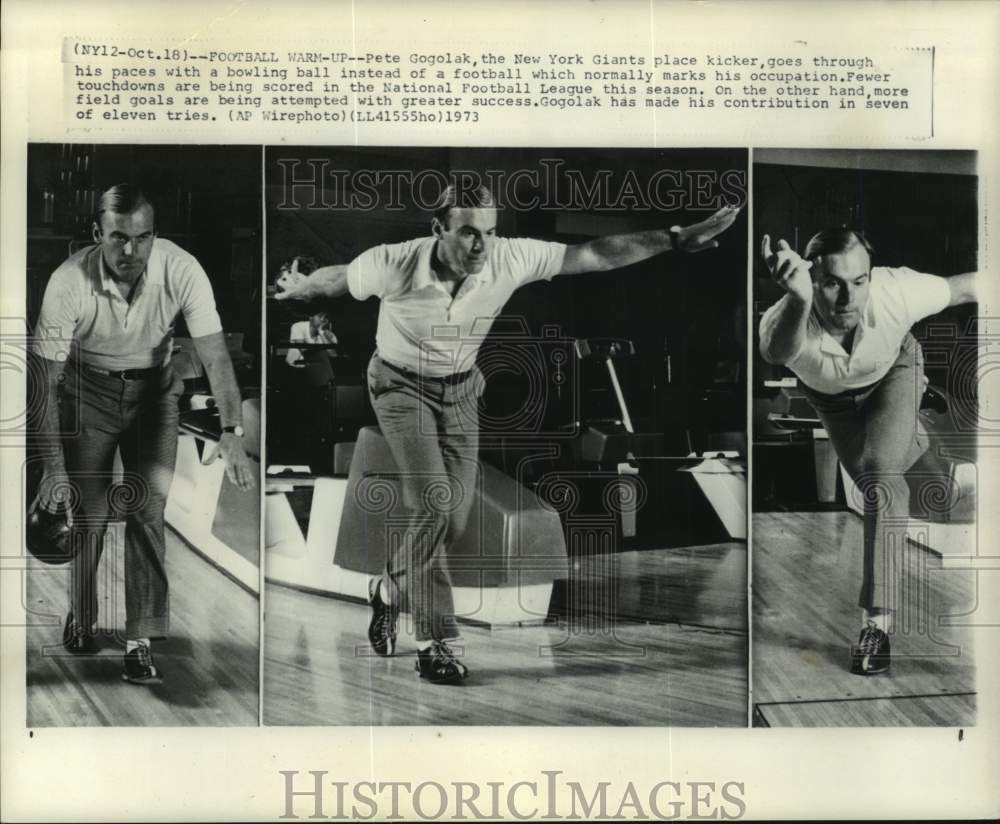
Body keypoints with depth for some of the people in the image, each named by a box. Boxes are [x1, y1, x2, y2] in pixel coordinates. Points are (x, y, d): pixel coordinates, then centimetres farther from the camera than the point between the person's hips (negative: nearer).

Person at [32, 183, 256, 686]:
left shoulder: (181, 271, -26)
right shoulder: (69, 283, -27)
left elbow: (215, 355, -27)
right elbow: (47, 380, -20)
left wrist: (232, 431, -39)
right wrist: (53, 465, -21)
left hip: (153, 389, 1)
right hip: (88, 391, 0)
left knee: (148, 509, -9)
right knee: (88, 512, 3)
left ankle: (141, 640, -4)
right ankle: (81, 617, 29)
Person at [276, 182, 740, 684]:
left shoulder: (509, 260, -22)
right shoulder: (393, 266, -27)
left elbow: (595, 255, -19)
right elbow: (332, 280, -8)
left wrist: (676, 240, -22)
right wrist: (275, 296, 9)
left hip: (460, 390, 4)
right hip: (401, 386, -4)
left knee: (453, 520, 2)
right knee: (433, 501, -20)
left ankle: (389, 590, 32)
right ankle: (432, 642, -6)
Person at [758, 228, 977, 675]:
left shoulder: (896, 293, -42)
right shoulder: (783, 321, -45)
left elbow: (962, 287, -22)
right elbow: (777, 353, -70)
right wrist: (799, 300, -90)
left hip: (893, 372, -1)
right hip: (830, 394, 1)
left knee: (880, 474, -24)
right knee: (876, 486, 20)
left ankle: (877, 620, -19)